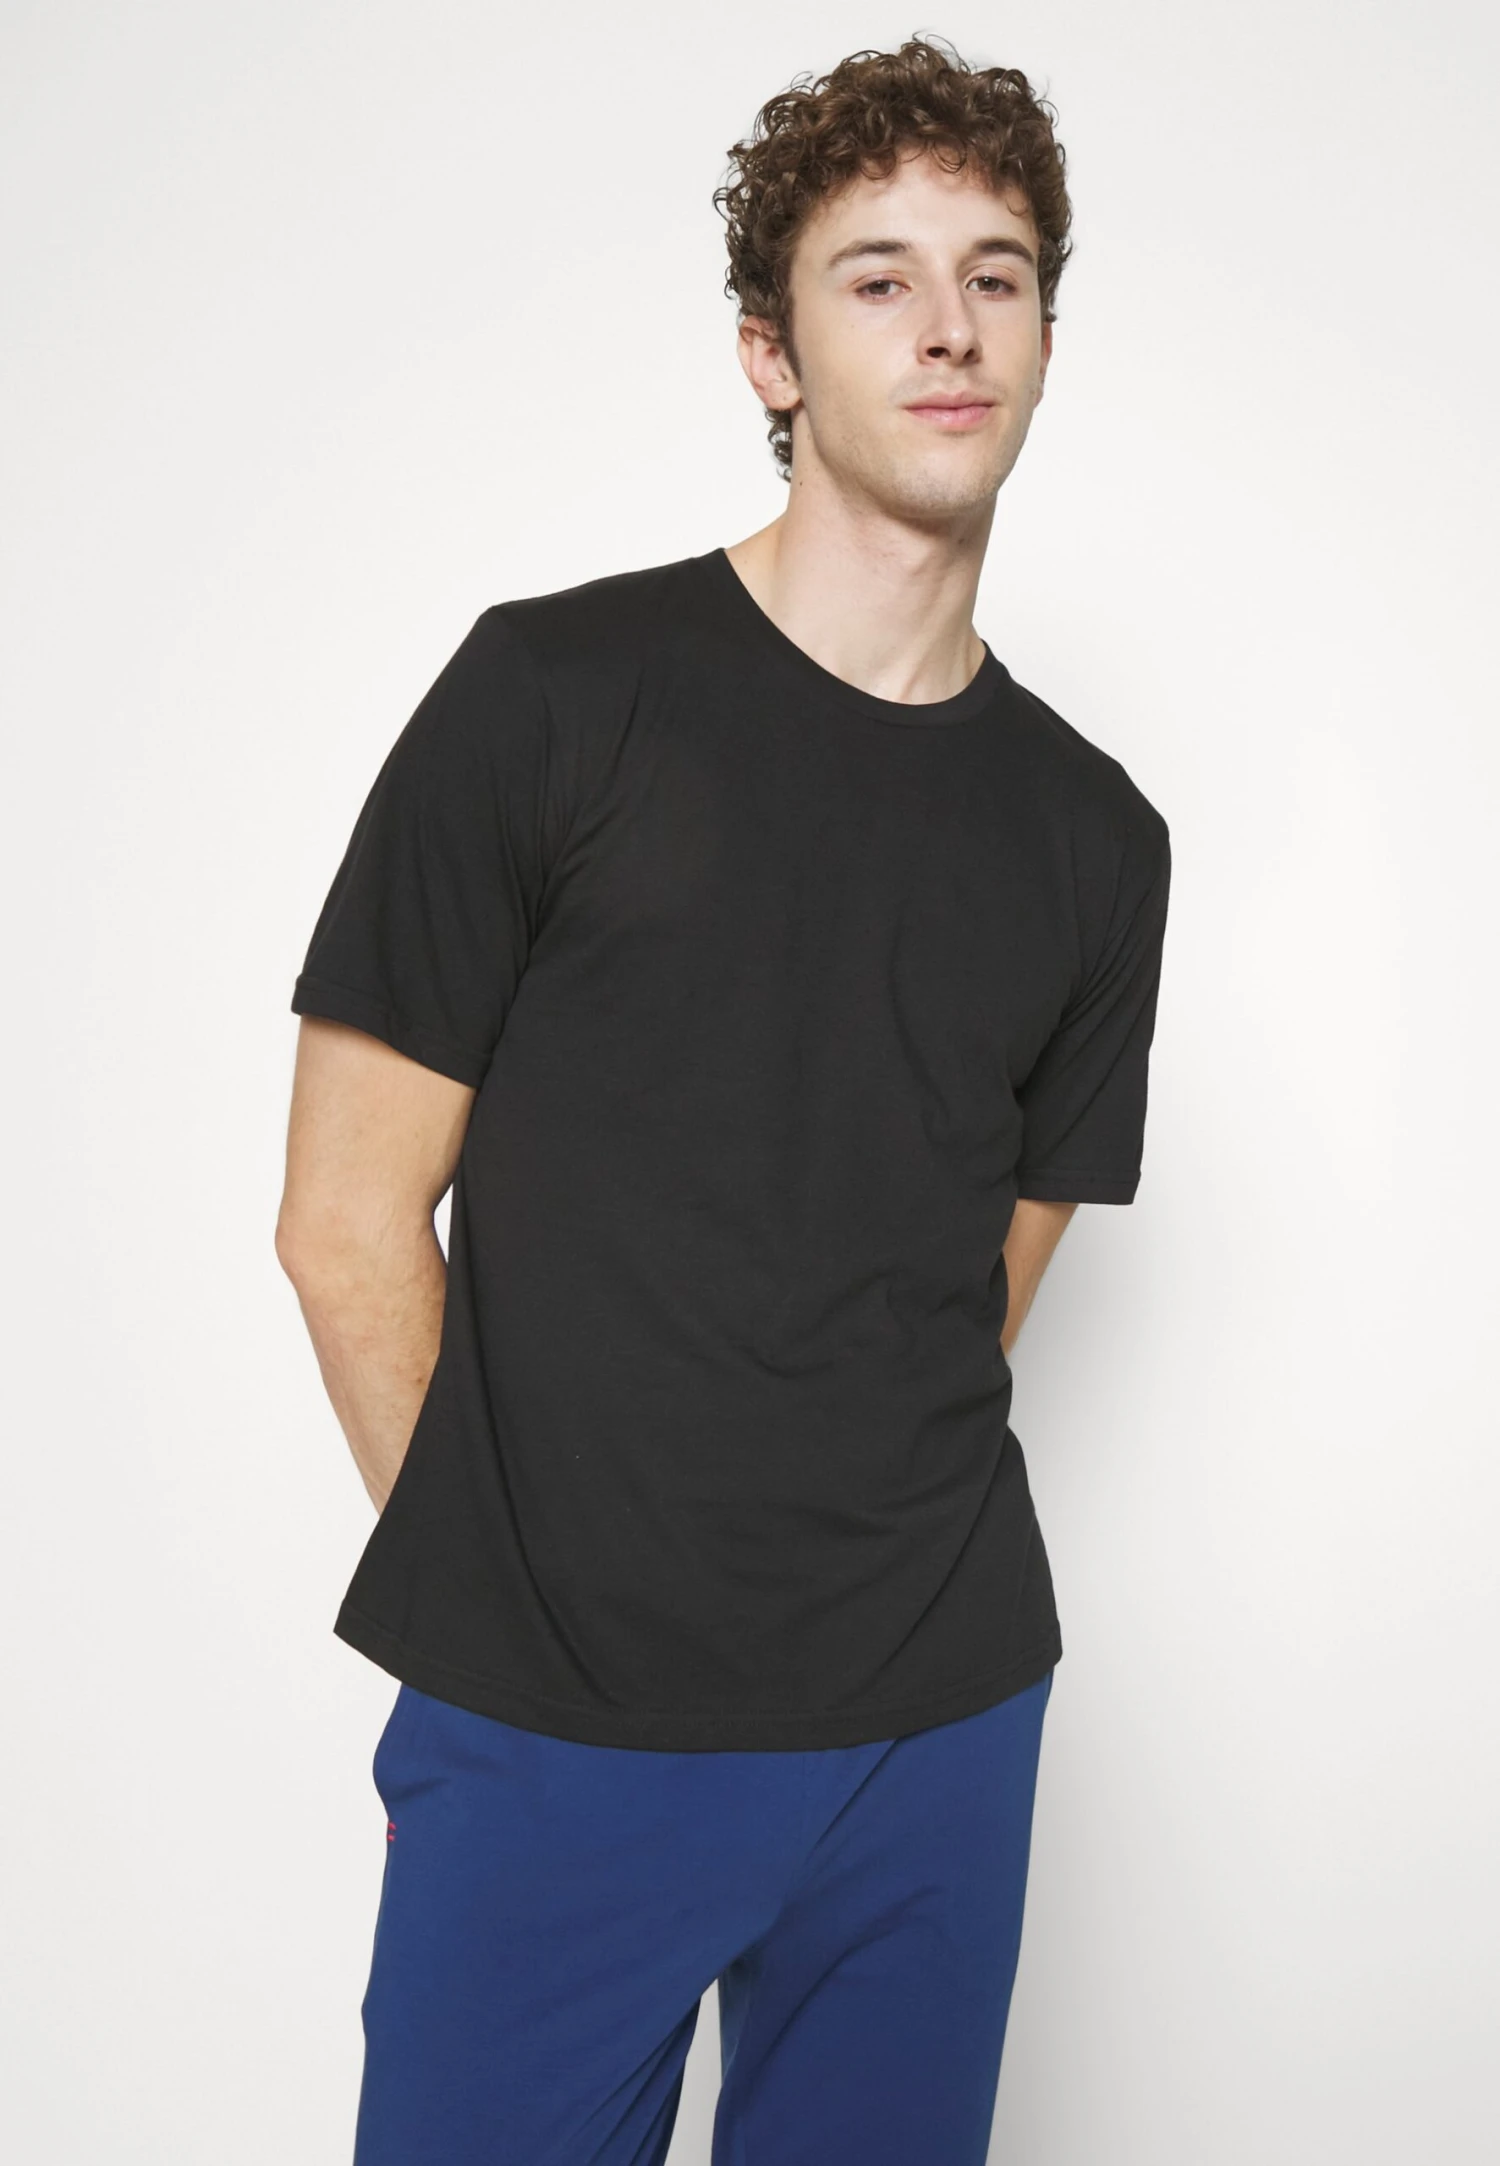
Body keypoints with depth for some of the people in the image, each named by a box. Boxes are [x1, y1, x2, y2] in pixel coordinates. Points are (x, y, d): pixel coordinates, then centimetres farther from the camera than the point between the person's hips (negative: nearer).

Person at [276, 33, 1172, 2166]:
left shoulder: (1095, 837, 5)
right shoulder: (554, 690, -7)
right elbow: (348, 1222, -5)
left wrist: (864, 1583, 5)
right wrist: (517, 1587, -1)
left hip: (940, 1728, 4)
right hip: (548, 1743, -3)